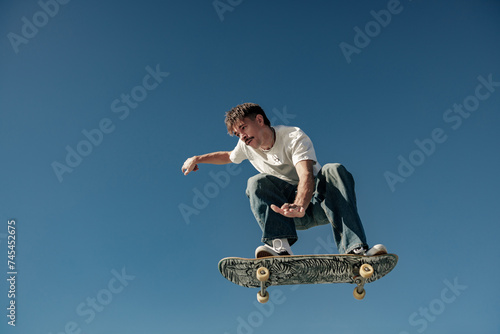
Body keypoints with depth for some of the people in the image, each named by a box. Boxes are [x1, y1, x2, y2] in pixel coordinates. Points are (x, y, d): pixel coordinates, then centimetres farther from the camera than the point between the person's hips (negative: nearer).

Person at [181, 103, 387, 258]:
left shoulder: (294, 137, -15)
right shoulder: (246, 147, 3)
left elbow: (307, 176, -34)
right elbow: (228, 156, 30)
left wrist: (299, 206, -53)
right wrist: (198, 159, 19)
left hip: (317, 204, -3)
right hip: (287, 205, 3)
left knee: (334, 171, -34)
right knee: (257, 182, -23)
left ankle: (353, 250, -51)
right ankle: (280, 247, -43)